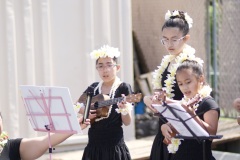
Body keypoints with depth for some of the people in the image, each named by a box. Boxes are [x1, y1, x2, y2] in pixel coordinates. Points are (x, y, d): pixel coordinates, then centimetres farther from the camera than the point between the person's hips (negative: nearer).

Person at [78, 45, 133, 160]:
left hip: (114, 146, -4)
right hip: (94, 144, 4)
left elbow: (127, 122, -7)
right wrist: (83, 110, -4)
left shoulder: (123, 88, -6)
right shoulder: (93, 87, 7)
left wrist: (125, 110, -27)